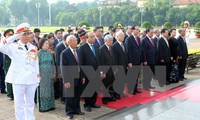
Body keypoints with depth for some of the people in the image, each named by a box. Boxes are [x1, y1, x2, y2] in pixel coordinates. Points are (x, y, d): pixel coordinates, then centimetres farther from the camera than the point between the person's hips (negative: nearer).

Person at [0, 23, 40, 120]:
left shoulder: (33, 48, 9)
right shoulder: (13, 46, -3)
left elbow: (36, 64, 11)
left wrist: (38, 78, 8)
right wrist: (15, 37, -24)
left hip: (31, 79, 4)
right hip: (18, 79, -3)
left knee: (30, 103, 13)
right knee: (19, 104, 6)